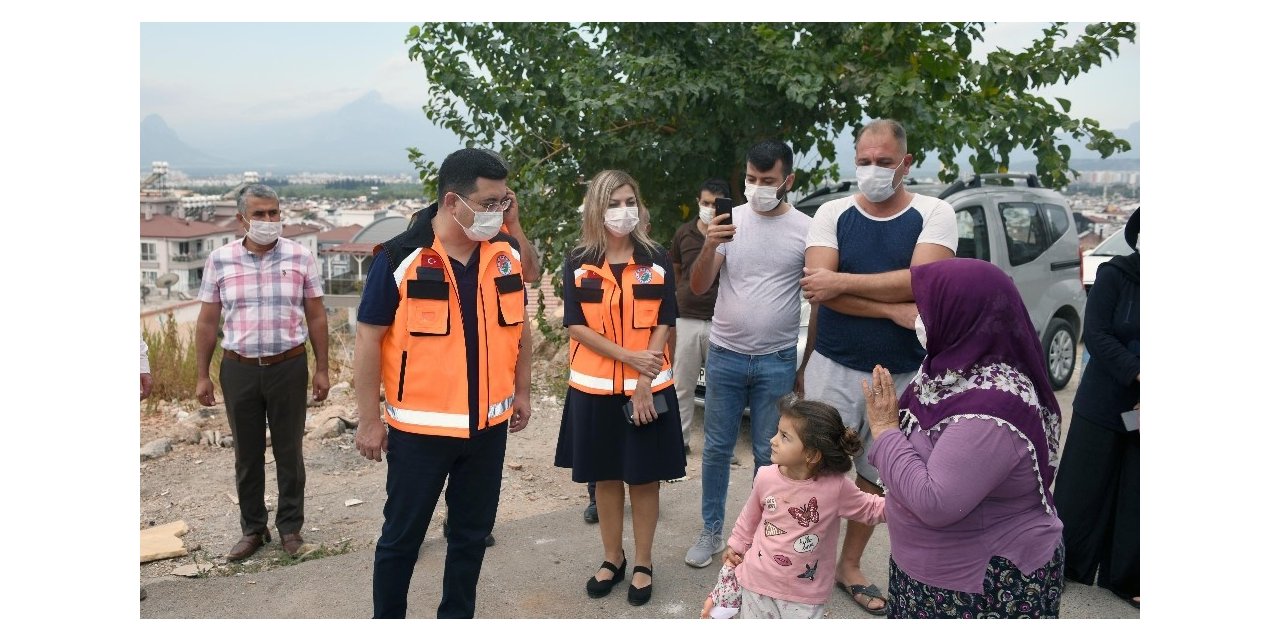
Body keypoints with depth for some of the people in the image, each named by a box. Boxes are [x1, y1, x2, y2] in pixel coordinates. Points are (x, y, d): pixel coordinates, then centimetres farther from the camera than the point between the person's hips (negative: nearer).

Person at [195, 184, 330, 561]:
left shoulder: (301, 258, -1)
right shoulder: (219, 260, 1)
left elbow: (316, 317, 2)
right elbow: (207, 322, 6)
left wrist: (322, 369, 0)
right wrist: (202, 375, 4)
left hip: (289, 367, -1)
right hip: (238, 370, 1)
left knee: (289, 452, 8)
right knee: (247, 455, 11)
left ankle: (290, 527, 22)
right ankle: (253, 530, 25)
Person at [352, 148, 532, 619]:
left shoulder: (507, 252, 0)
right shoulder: (400, 258, -15)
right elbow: (368, 338, -10)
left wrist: (521, 391, 13)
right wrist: (369, 419, -9)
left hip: (488, 424, 4)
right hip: (419, 427, -4)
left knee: (472, 532, 16)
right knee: (402, 535, 11)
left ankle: (458, 618, 34)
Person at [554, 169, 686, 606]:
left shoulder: (656, 258, 0)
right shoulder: (578, 262, 0)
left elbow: (665, 323, -3)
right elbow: (576, 325, -6)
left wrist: (644, 381, -13)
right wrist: (629, 357, -16)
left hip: (648, 386, -1)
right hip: (595, 387, 1)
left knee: (644, 477, 7)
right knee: (605, 477, 12)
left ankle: (643, 564, 23)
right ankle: (612, 559, 29)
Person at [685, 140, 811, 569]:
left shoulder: (806, 229, -4)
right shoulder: (731, 220, -2)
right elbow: (698, 287, -5)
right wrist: (709, 247, -26)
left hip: (777, 361, -1)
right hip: (725, 355, 1)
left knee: (769, 455, 9)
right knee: (716, 448, 10)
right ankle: (711, 531, 25)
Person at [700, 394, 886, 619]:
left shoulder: (836, 486, -20)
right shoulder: (766, 477, -12)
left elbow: (871, 509, -4)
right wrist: (737, 545, 17)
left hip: (805, 596, -3)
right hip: (759, 583, 3)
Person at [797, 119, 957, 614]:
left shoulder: (934, 215, -2)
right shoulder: (832, 214, -1)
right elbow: (818, 289, -14)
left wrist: (842, 281, -18)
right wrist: (893, 311, -18)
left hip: (902, 375, 1)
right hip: (834, 369, -1)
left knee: (874, 478, 14)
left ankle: (850, 565, 32)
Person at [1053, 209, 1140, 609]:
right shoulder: (1114, 276, -5)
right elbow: (1095, 335, -12)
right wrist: (1136, 375, -24)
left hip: (1136, 409, 2)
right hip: (1105, 405, -2)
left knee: (1134, 496, 8)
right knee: (1082, 490, 6)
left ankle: (1124, 578, 23)